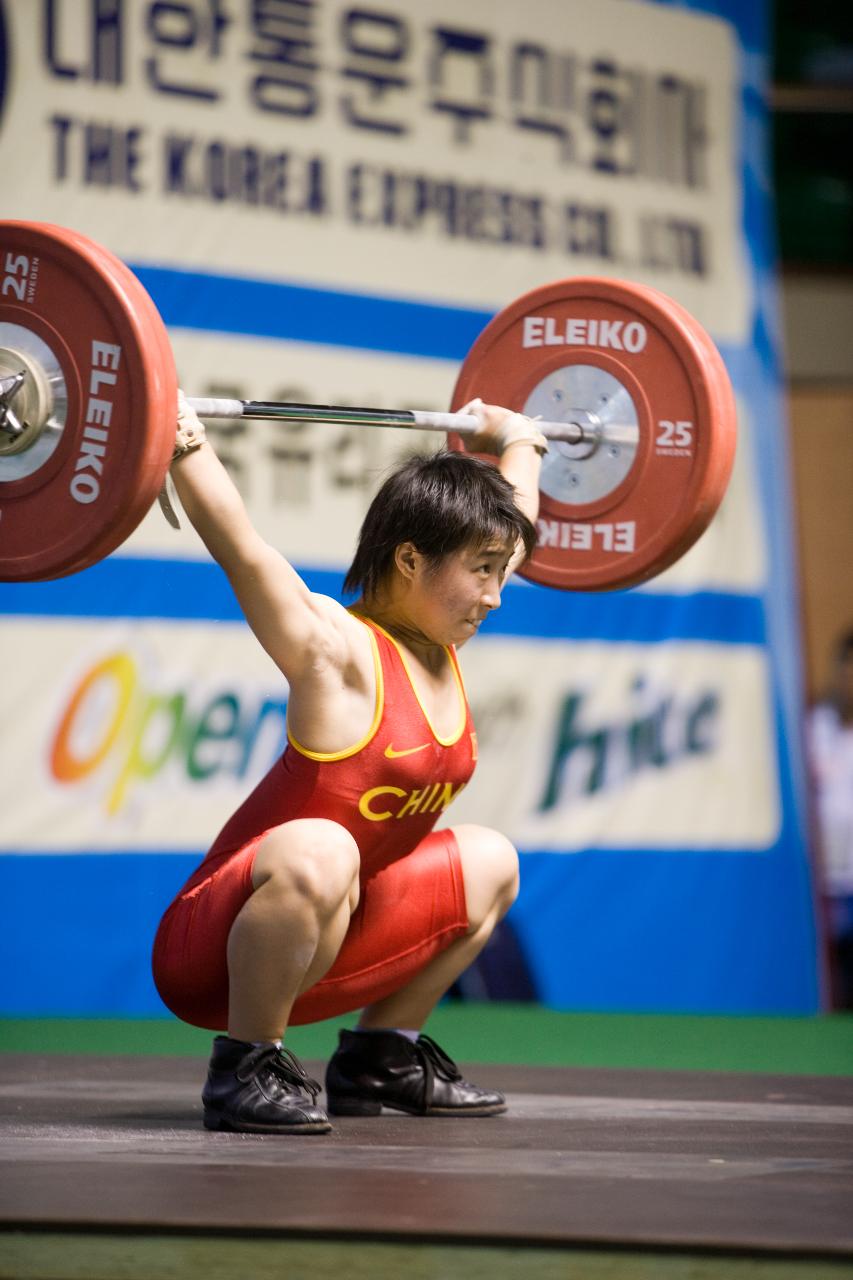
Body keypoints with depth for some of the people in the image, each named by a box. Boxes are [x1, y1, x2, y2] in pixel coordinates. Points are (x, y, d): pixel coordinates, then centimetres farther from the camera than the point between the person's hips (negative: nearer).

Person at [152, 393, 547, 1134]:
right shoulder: (338, 654, -18)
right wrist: (184, 443, -40)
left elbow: (512, 515, 22)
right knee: (315, 851, -40)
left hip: (316, 947, 9)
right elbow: (241, 551, -33)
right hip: (209, 959, -9)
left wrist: (518, 441, 35)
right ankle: (243, 1071, -22)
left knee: (489, 862, 20)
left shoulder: (443, 645, 6)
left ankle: (380, 1058, 20)